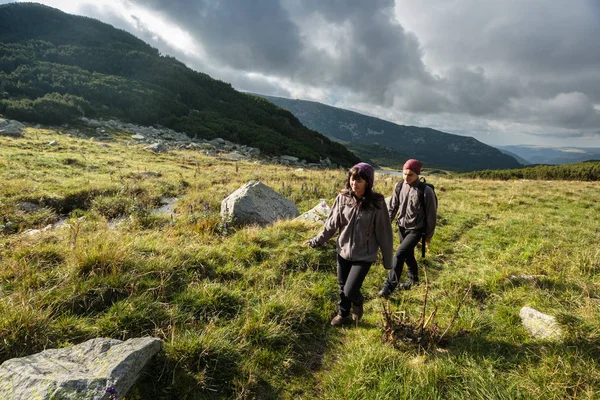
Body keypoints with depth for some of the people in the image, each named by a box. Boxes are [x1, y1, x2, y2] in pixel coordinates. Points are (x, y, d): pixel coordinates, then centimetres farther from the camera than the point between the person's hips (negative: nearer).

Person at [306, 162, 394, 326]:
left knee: (350, 291, -4)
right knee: (342, 287, 18)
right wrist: (318, 240, 6)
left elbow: (384, 232, -10)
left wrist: (388, 259, -4)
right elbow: (332, 223, 3)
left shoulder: (376, 203, -17)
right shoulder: (343, 197, -9)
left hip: (364, 255, -3)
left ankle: (358, 302, 33)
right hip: (343, 251, 4)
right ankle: (343, 314, 46)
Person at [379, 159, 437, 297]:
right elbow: (393, 207, 5)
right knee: (408, 255, 19)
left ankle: (389, 286, -6)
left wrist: (429, 234, -3)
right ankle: (413, 279, 42)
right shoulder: (399, 186, -6)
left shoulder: (426, 191, -19)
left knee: (399, 254, -15)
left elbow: (431, 214, -9)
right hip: (402, 227, 5)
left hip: (416, 229, -5)